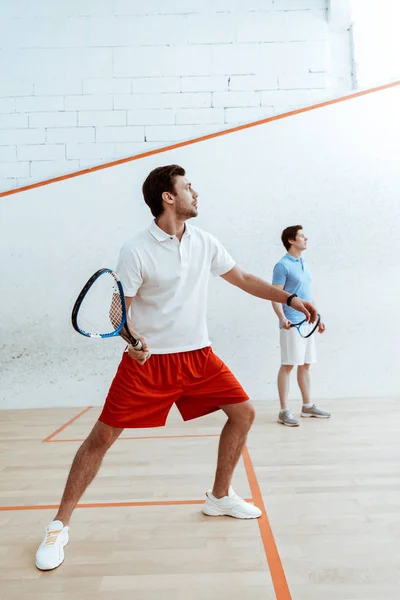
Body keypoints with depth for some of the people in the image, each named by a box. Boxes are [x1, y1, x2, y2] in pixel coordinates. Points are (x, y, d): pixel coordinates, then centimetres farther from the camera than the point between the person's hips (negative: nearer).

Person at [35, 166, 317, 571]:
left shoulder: (204, 242, 3)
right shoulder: (135, 252, -12)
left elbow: (243, 279, 11)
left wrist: (290, 299, 8)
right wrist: (131, 336, -32)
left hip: (197, 355, 5)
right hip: (148, 360, -5)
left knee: (243, 412, 4)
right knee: (103, 436, -4)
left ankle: (219, 497, 26)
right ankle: (59, 526, 16)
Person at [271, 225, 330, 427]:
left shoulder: (305, 264, 16)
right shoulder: (282, 266, -9)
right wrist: (282, 318, -29)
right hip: (292, 324, -8)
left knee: (305, 365, 14)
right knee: (288, 365, -5)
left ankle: (307, 406, 25)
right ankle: (284, 411, 1)